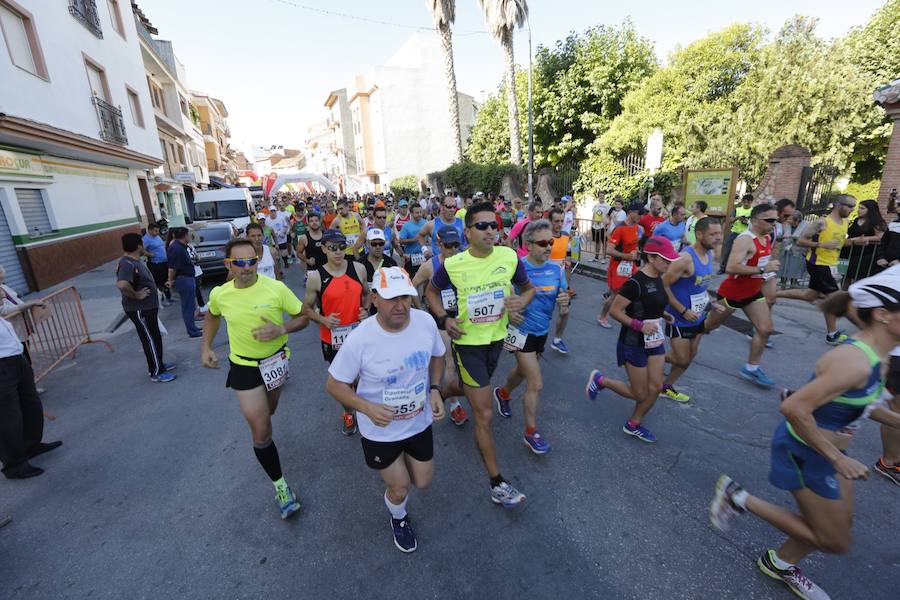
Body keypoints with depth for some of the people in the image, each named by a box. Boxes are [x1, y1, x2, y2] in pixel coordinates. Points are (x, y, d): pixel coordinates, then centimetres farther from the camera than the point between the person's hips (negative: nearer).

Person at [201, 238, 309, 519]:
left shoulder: (276, 288, -20)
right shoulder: (219, 294, -12)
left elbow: (303, 316, -12)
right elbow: (212, 316, 12)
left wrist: (281, 329, -29)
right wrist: (206, 347, 2)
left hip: (276, 359, 1)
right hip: (244, 366, 0)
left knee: (267, 413, 28)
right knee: (261, 430, -4)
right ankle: (280, 485, 13)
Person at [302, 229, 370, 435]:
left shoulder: (359, 268, -6)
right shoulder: (316, 277, -12)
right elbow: (307, 308, -1)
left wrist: (366, 310, -8)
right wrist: (323, 320, -19)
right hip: (332, 337, -1)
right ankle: (348, 413, 43)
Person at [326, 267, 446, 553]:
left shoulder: (426, 321, -18)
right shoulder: (360, 339, -28)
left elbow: (436, 356, 3)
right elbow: (334, 384, -15)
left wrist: (435, 390, -11)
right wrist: (367, 408, -30)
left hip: (419, 421, 3)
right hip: (380, 430, -3)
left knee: (422, 482, 19)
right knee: (399, 489, 12)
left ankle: (403, 463, 56)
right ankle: (399, 518, 51)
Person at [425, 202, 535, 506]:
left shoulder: (510, 257, -10)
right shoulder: (453, 264, -16)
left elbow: (528, 288, 6)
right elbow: (431, 291, 2)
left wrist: (521, 301, -17)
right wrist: (444, 319, -14)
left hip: (496, 338, 5)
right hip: (467, 342, -4)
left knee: (477, 389, 31)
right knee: (485, 415, -1)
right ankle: (497, 483, 14)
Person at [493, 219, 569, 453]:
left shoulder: (556, 269, -6)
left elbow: (563, 309, -2)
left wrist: (564, 305, -24)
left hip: (542, 331, 6)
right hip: (521, 331, -6)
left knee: (523, 371, 27)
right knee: (536, 384, -4)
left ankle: (502, 393, 58)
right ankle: (531, 433, 17)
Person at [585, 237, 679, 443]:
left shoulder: (658, 279, 3)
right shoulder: (635, 282, -23)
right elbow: (615, 310, -21)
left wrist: (664, 315, 1)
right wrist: (640, 326, -27)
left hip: (655, 341, 8)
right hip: (634, 343, -8)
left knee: (655, 387, 9)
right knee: (639, 393, 4)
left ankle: (633, 425, 28)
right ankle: (600, 380, 25)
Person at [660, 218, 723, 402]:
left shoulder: (710, 254, 1)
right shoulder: (685, 258, -27)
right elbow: (663, 285, -25)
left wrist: (709, 302, 7)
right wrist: (683, 311, -23)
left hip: (698, 316, 8)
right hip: (680, 318, -8)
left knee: (691, 355, 17)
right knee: (683, 359, 0)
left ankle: (667, 387, 35)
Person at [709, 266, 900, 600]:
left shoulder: (873, 355, -2)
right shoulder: (855, 361, -31)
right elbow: (793, 409, -35)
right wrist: (837, 458, -24)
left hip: (826, 447, 9)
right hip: (804, 453, -9)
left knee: (840, 524, 25)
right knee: (835, 542, 6)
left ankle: (780, 564, 46)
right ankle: (739, 499, 15)